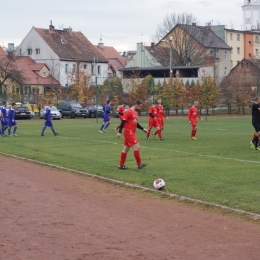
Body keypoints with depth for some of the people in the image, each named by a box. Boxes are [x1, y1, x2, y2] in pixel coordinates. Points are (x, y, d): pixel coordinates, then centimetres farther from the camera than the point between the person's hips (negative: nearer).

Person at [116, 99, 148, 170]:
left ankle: (121, 165, 16)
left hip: (131, 133, 10)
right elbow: (123, 122, -16)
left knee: (126, 149, 11)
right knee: (137, 146, -10)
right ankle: (139, 164, -5)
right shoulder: (129, 112, -13)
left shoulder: (135, 113, 16)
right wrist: (119, 132, -20)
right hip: (128, 132, -10)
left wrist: (143, 129, 19)